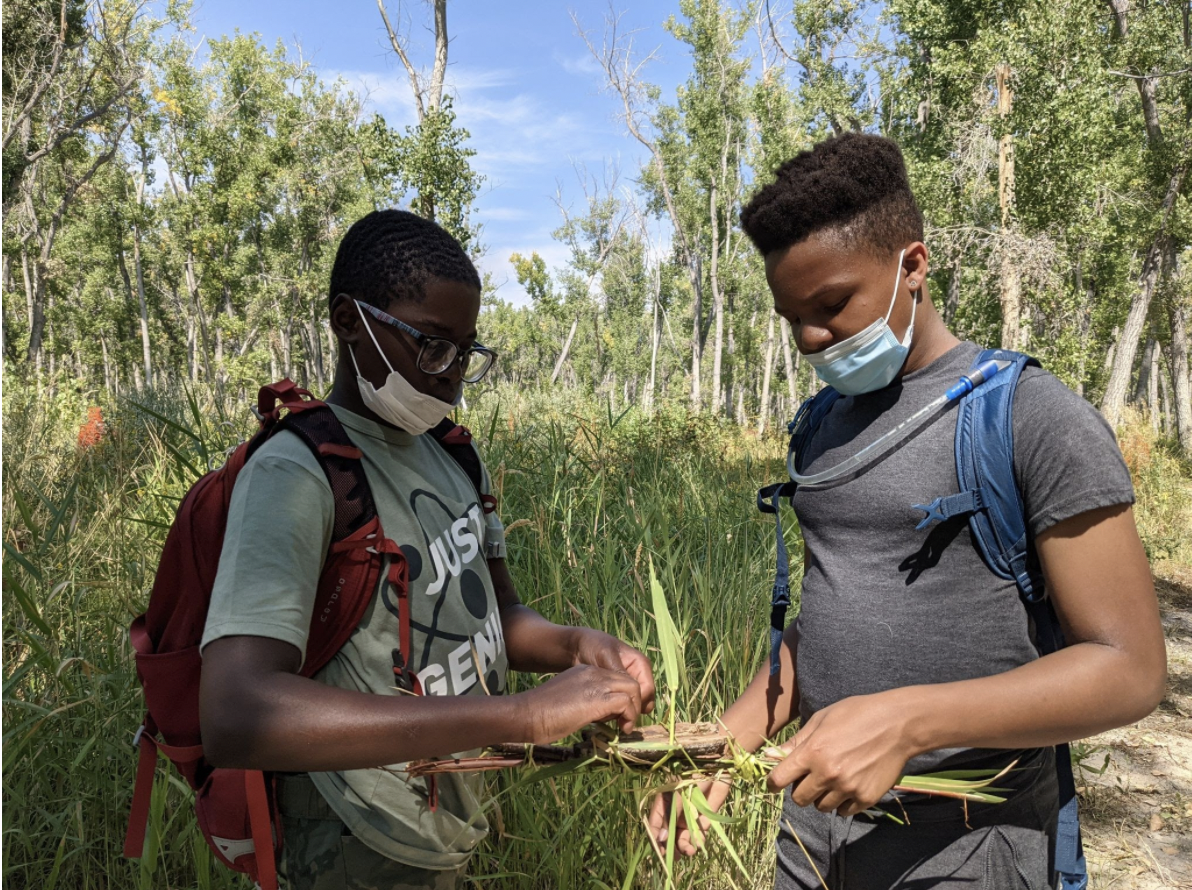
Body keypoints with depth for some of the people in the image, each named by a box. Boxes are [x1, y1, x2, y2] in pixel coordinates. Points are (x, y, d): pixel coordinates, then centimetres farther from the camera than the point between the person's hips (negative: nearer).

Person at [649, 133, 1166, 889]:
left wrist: (903, 721, -27)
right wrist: (730, 740, -1)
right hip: (818, 806, 6)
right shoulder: (826, 426, 7)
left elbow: (1130, 669, -15)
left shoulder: (1033, 415, -13)